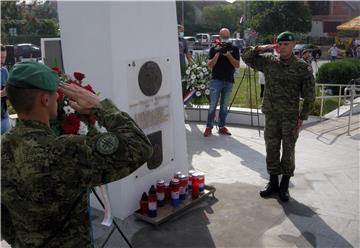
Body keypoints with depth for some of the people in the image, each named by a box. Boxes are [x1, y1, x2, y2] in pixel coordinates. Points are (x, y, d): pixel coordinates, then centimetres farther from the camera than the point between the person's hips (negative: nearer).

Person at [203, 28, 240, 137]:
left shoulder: (234, 49, 8)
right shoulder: (214, 49, 6)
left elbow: (237, 65, 0)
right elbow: (210, 65, -2)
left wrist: (228, 55, -12)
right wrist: (218, 53, -13)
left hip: (229, 81, 2)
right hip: (216, 80, -2)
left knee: (224, 106, 8)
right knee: (213, 105, -5)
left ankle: (222, 127, 16)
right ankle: (209, 127, 3)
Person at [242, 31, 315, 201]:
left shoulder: (302, 67, -5)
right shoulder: (268, 61, 3)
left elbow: (309, 95, -3)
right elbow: (246, 57, 12)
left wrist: (302, 117, -7)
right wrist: (259, 49, -6)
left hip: (290, 117, -3)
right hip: (271, 115, 3)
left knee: (288, 151, 6)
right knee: (271, 149, 9)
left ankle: (284, 186, 20)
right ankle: (273, 183, 24)